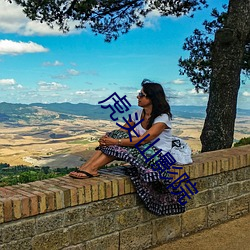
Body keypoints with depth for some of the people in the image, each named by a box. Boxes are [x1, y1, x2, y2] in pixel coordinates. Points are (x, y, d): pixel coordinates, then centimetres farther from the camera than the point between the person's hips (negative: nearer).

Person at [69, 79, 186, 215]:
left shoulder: (162, 117, -17)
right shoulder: (137, 114, 6)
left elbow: (144, 139, -27)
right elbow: (121, 131, 1)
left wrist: (115, 141, -30)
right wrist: (106, 138, -21)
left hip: (158, 155, -7)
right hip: (142, 150, 7)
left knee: (118, 147, -27)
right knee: (113, 135, -16)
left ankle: (91, 169, -25)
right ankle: (85, 167, -27)